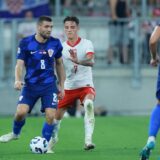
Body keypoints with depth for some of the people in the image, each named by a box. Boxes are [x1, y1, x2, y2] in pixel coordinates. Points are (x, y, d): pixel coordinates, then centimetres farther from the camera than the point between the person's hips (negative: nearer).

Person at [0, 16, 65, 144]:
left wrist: (62, 86, 13)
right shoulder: (25, 43, -5)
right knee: (21, 112, -15)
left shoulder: (55, 43, 1)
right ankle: (15, 133, 18)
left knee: (51, 116, -12)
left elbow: (59, 64, 13)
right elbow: (20, 64, -5)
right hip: (31, 84, -1)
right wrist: (18, 80, -25)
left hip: (49, 85, 1)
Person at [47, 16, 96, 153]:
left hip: (85, 85, -4)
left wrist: (78, 61, -46)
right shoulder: (61, 47, 1)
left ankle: (88, 140, -39)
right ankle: (51, 144, 32)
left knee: (89, 104, -34)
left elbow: (91, 62, -25)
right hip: (68, 87, 4)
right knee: (57, 115, 6)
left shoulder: (87, 44, -8)